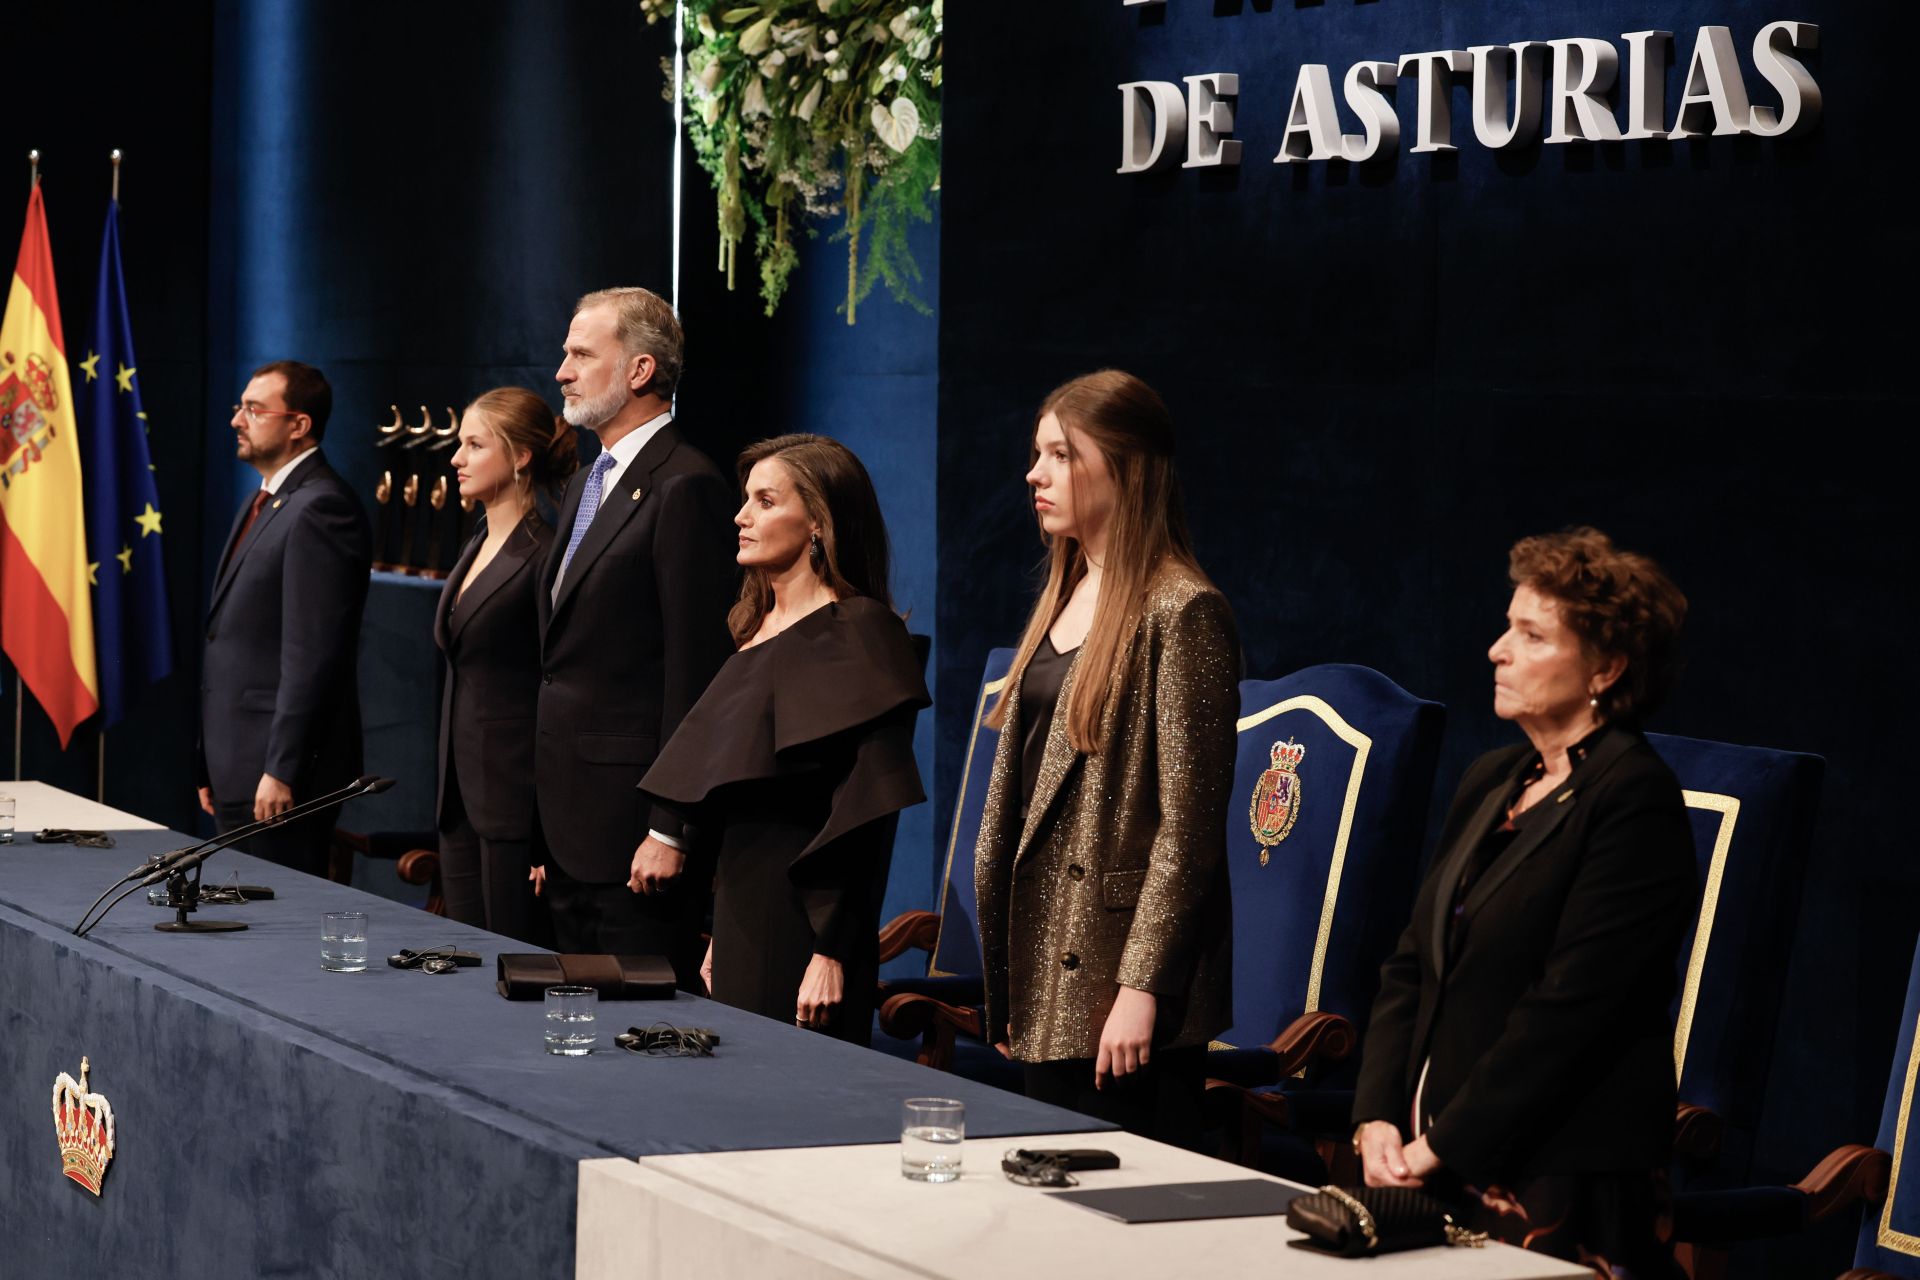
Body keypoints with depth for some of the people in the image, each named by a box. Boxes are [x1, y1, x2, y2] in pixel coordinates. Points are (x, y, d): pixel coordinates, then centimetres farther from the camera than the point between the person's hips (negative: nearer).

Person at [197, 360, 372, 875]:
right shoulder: (263, 505, 18)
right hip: (236, 771, 10)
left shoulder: (320, 509, -15)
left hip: (277, 777, -10)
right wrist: (212, 769, 18)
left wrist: (281, 771, -22)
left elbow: (311, 655, -20)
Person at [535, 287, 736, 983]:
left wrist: (669, 829, -20)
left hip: (633, 822, -10)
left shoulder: (684, 487, -13)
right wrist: (547, 831, 17)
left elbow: (694, 669, -18)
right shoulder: (586, 486, 18)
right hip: (569, 821, 10)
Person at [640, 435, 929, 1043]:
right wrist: (720, 934, 16)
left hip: (804, 921, -8)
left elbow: (864, 808, -17)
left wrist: (832, 953, -20)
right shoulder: (758, 629, 15)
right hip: (743, 913, 8)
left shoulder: (857, 634, -11)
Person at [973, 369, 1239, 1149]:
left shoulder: (1181, 612, -11)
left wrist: (1143, 984, -20)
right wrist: (1004, 991, 16)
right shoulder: (1064, 600, 16)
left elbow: (1188, 821, -15)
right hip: (1048, 975, 8)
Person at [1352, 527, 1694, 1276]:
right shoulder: (1491, 783, 14)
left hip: (1562, 1185, -7)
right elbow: (1411, 964, 14)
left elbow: (1569, 1005, -18)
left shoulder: (1633, 799, -12)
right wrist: (1378, 1117, 1)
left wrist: (1441, 1146, -15)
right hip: (1437, 1171, 7)